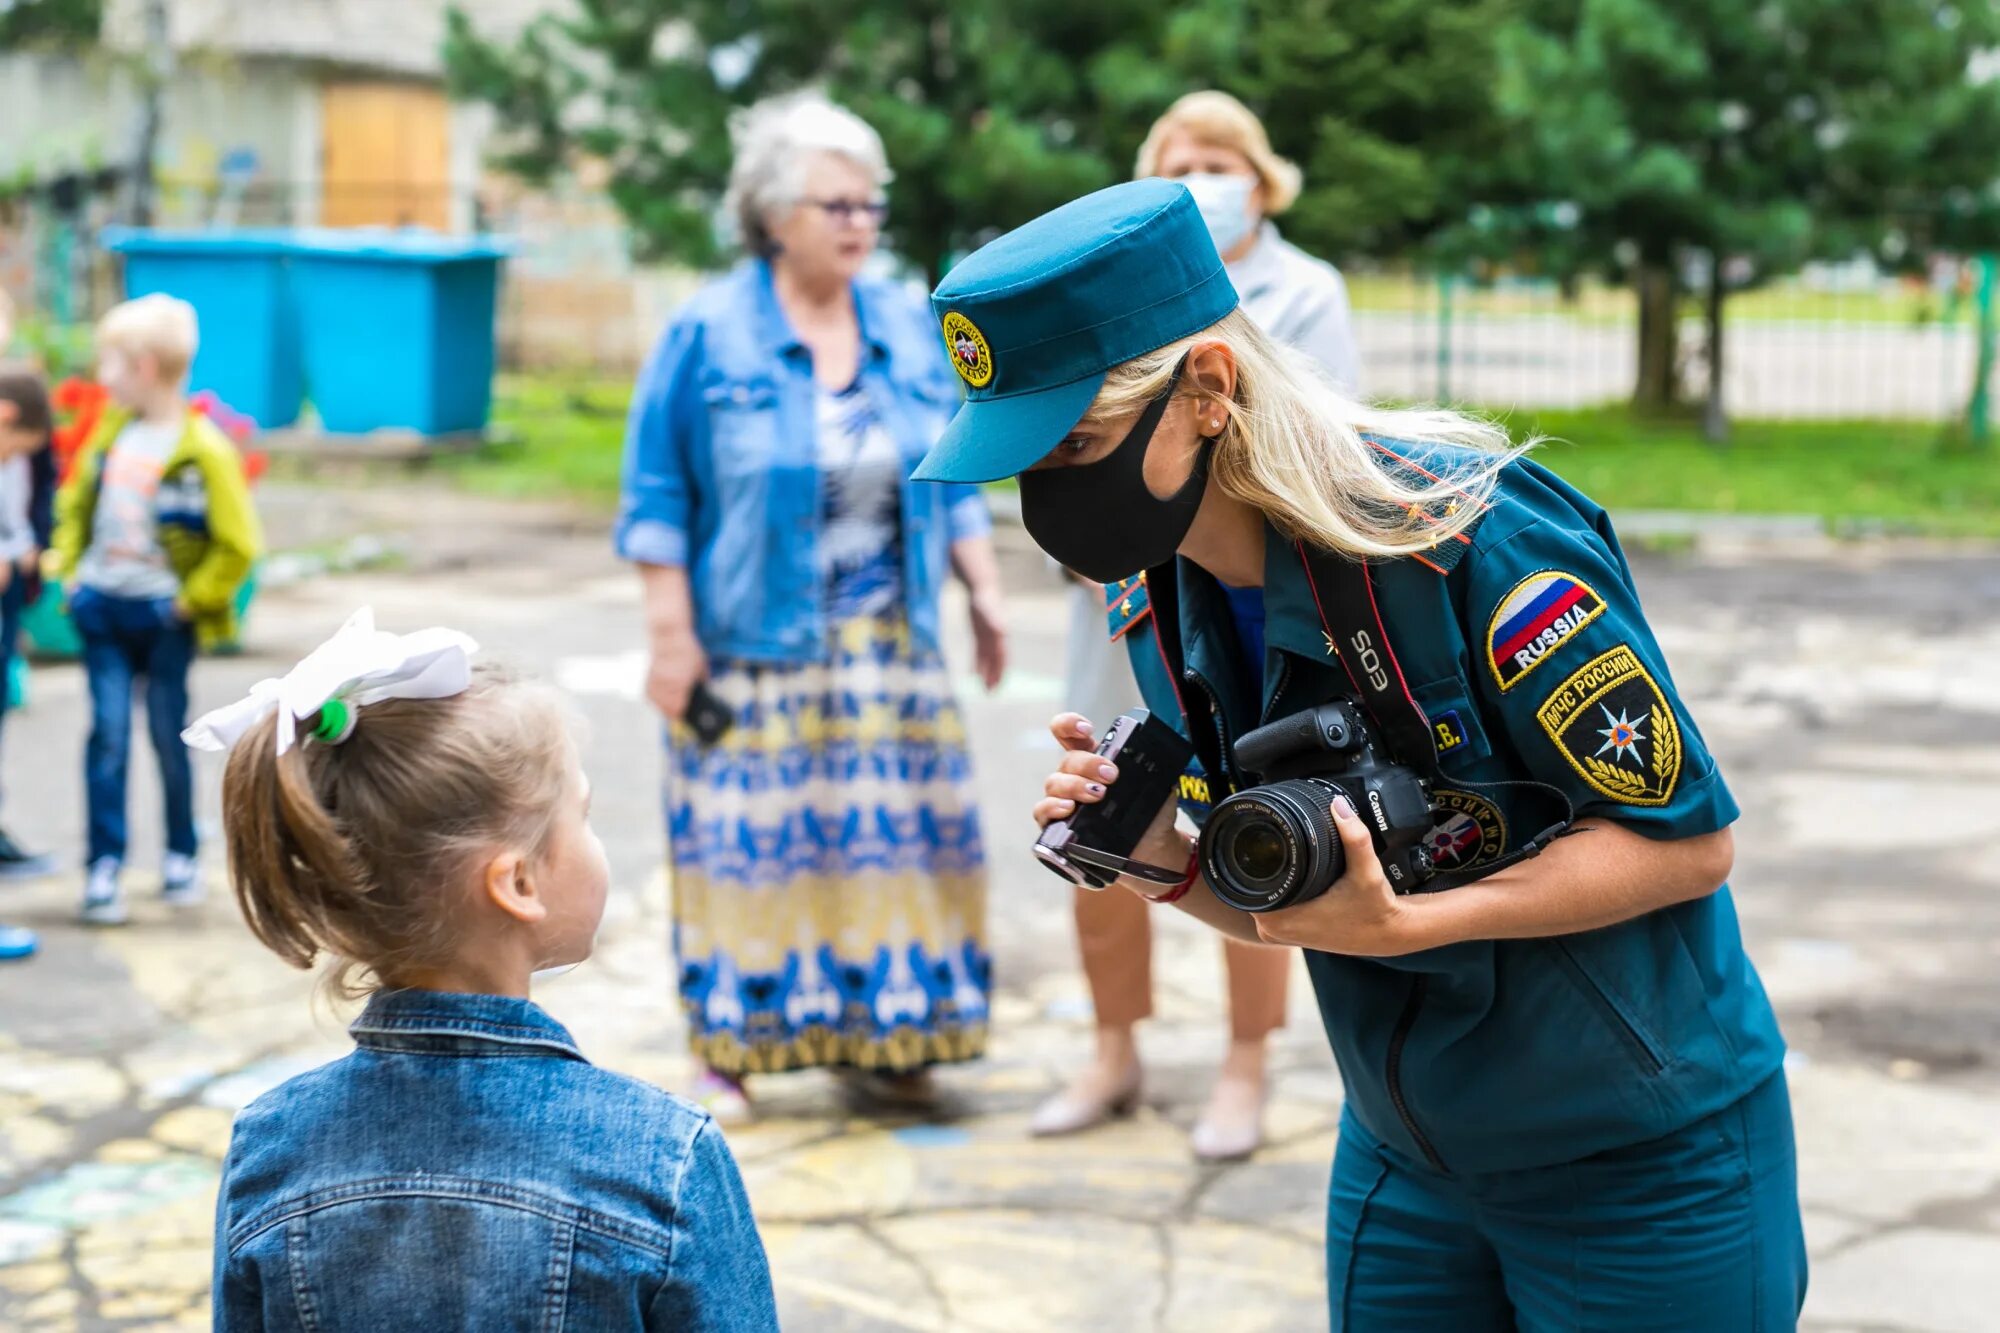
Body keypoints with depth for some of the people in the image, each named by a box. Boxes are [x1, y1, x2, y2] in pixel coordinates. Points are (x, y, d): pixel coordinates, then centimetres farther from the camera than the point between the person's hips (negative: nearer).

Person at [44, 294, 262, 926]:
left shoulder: (204, 450, -14)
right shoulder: (110, 433, 5)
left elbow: (238, 545, -13)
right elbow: (76, 503, 19)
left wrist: (192, 600, -10)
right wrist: (69, 566, 9)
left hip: (164, 614, -4)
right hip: (102, 607, 4)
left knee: (169, 736, 8)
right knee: (108, 733, -2)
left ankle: (181, 856, 24)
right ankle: (104, 867, -1)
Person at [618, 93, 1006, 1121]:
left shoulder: (911, 331, 8)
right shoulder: (708, 334, -5)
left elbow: (952, 480, 15)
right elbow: (656, 495, -5)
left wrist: (983, 590, 8)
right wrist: (671, 633, -9)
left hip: (889, 641, 4)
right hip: (754, 642, -4)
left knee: (889, 829, 3)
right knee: (747, 834, -2)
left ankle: (877, 1037, 15)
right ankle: (729, 1052, 9)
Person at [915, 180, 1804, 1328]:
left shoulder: (1474, 539, -25)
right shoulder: (1173, 603, -3)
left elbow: (1689, 837, -20)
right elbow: (1283, 912, 7)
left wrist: (1405, 924, -28)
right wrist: (1167, 863, -15)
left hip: (1643, 1160, -6)